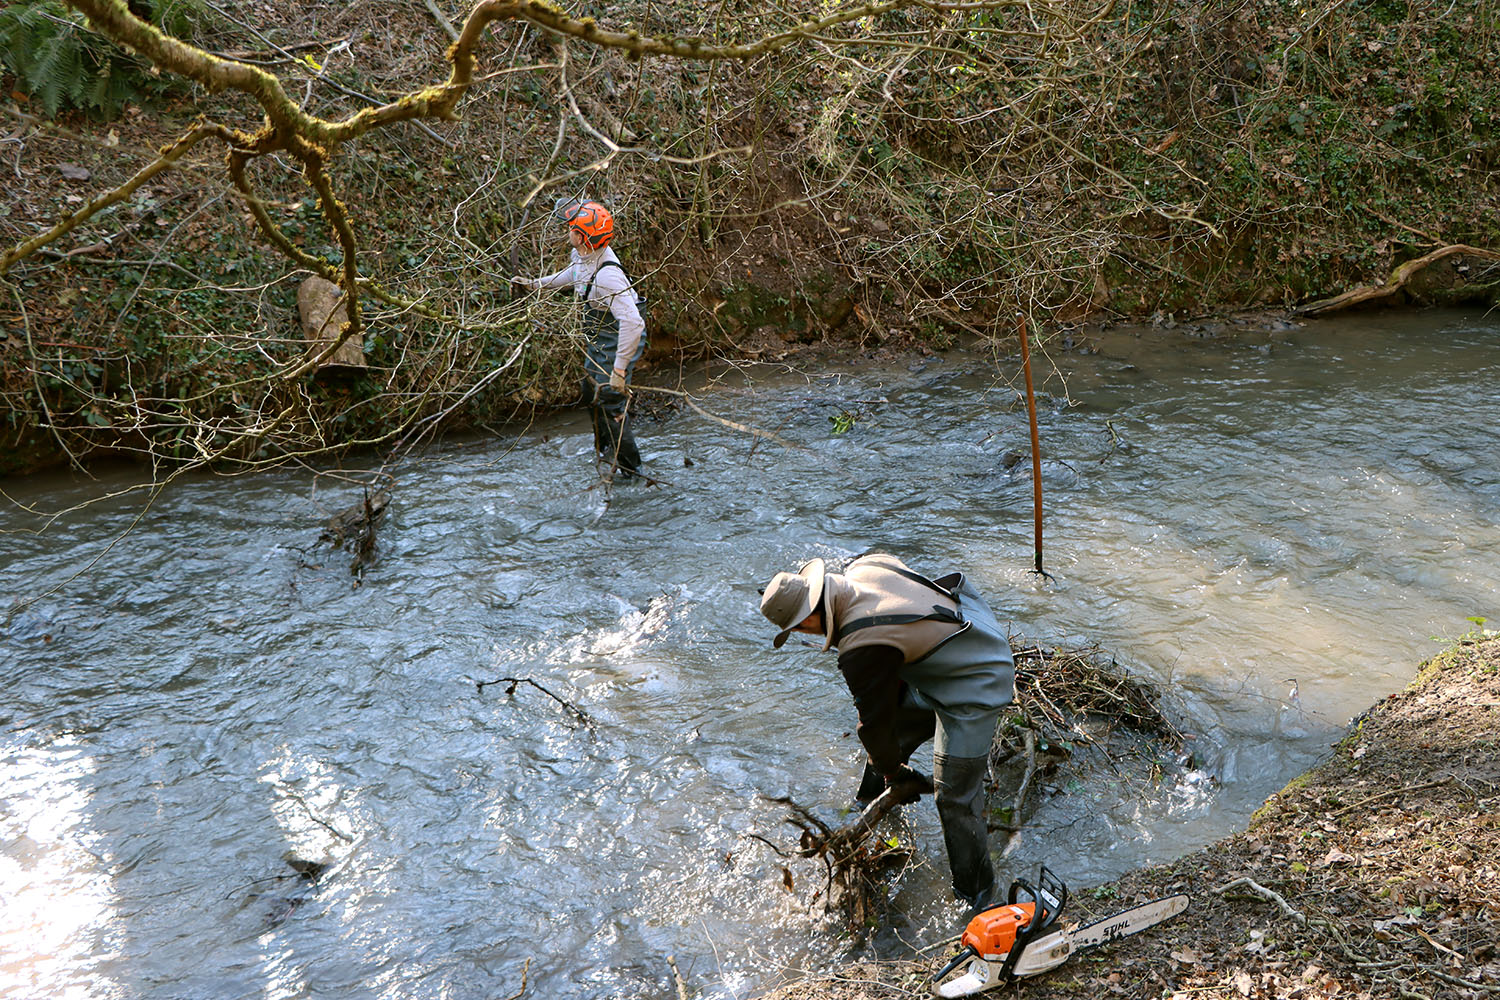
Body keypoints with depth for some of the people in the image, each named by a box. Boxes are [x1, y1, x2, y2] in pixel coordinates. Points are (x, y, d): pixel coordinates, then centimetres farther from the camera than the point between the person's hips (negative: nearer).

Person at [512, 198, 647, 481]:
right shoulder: (582, 255, -7)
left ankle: (627, 466, 12)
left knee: (610, 399, -4)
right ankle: (605, 447, 46)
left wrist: (620, 368, -39)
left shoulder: (607, 275, -36)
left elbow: (632, 322, -41)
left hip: (619, 340, -10)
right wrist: (537, 283, 28)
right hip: (599, 338, 10)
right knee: (592, 391, 24)